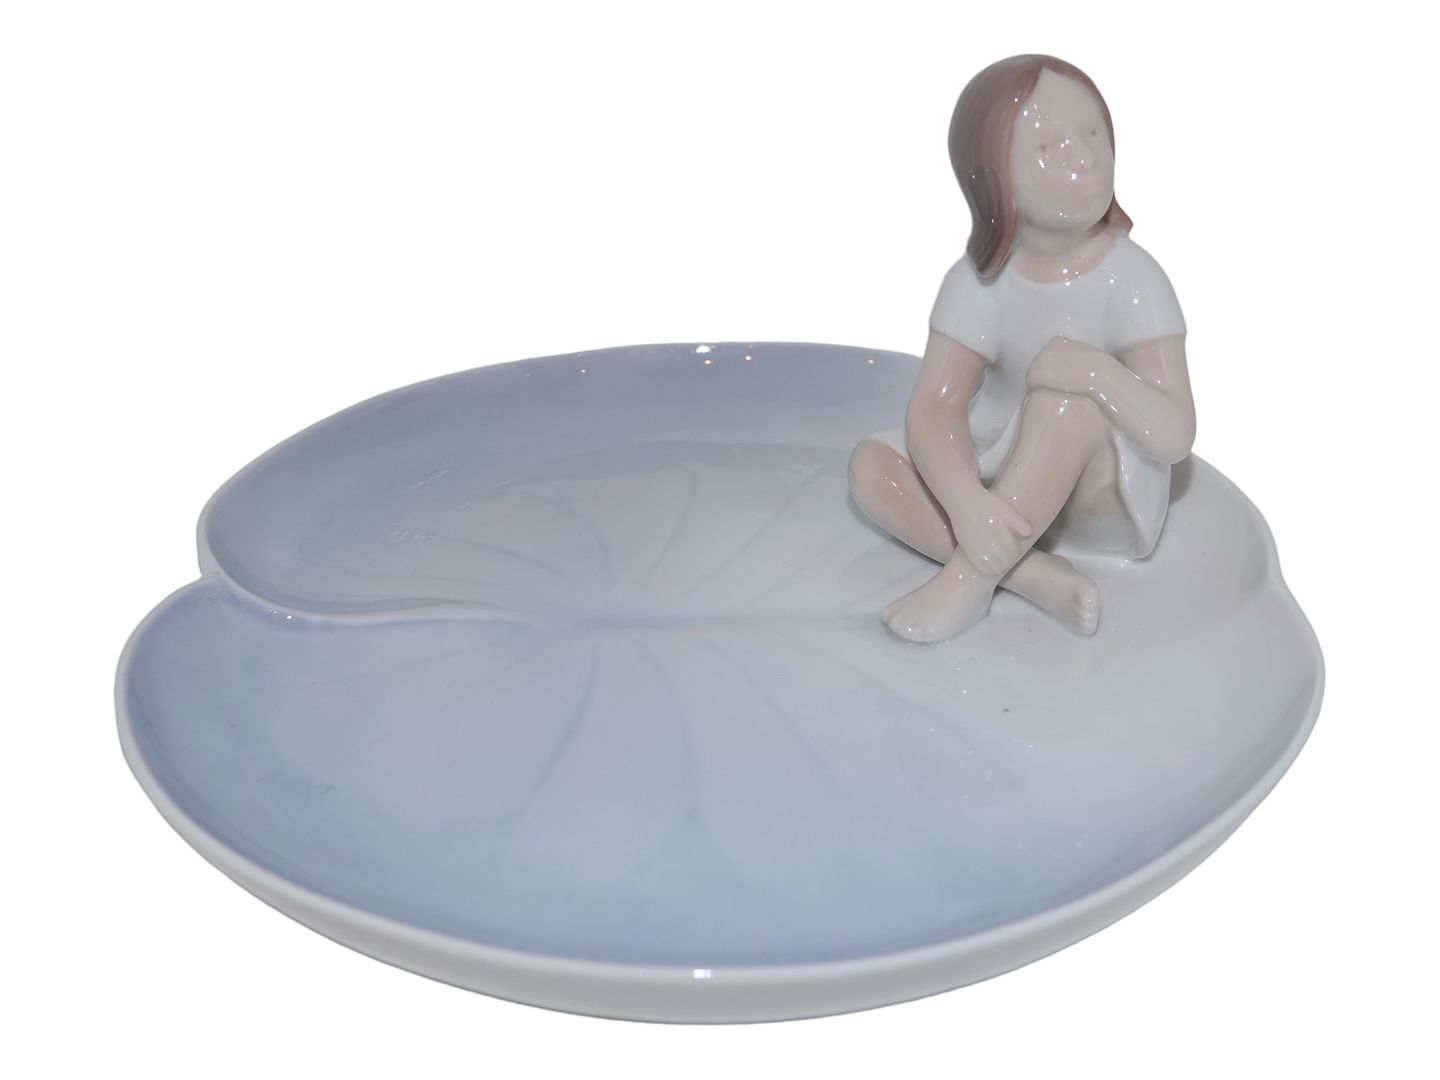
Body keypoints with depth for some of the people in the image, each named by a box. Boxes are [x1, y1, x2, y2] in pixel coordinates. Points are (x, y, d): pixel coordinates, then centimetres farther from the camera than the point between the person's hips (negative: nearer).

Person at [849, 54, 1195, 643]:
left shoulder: (1130, 280, -19)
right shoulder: (978, 284, -12)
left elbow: (1176, 437, -24)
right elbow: (934, 407, -21)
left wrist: (1096, 372, -43)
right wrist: (965, 499, -41)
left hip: (1109, 495, -4)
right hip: (1010, 478, 4)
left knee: (1072, 394, -34)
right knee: (873, 464, -17)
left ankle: (969, 578, -31)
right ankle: (1034, 576, -26)